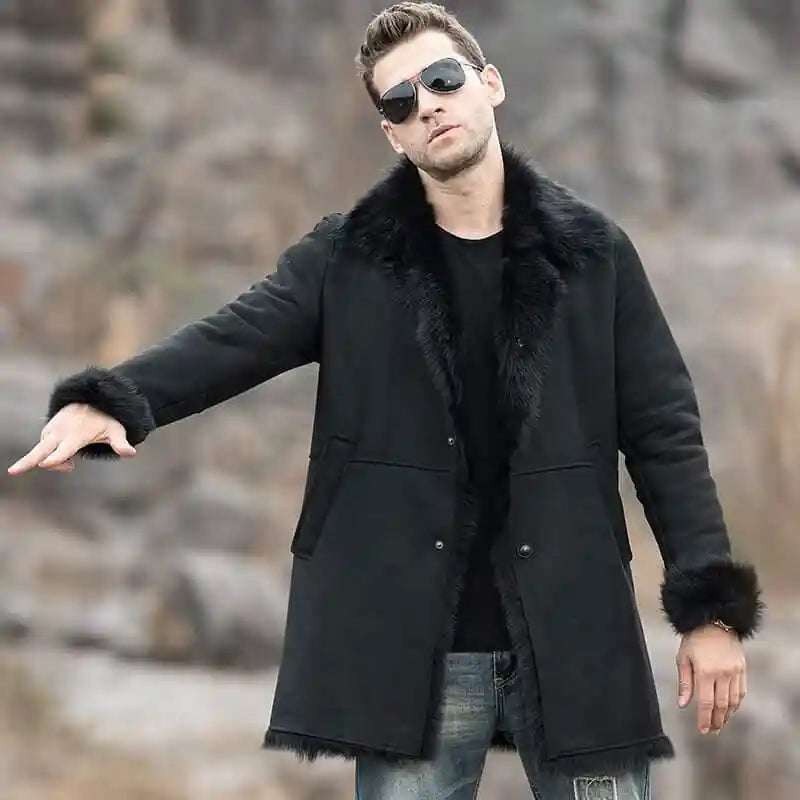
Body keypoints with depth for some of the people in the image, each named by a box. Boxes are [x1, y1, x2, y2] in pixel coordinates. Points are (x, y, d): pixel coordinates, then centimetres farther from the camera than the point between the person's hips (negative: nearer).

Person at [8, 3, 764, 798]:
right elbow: (229, 339, -9)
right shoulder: (350, 257, 5)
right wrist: (106, 400, -30)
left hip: (575, 634, 0)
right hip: (415, 640, 0)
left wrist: (710, 604, -4)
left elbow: (663, 432, 4)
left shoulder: (591, 250, 5)